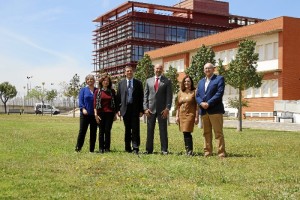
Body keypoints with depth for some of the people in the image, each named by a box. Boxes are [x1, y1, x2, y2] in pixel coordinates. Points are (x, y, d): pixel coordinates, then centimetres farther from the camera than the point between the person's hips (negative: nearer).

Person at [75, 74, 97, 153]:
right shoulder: (83, 90, 7)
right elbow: (80, 100, 0)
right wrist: (83, 109, -16)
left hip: (94, 114, 2)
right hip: (85, 114, -2)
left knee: (93, 132, 5)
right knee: (82, 131, -4)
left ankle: (92, 149, 12)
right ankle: (78, 148, 4)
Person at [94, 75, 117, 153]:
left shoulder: (112, 91, 9)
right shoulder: (97, 91, 4)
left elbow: (115, 103, 11)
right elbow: (95, 103, 1)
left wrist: (115, 114, 7)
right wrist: (96, 114, -7)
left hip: (110, 113, 1)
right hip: (101, 113, -1)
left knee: (108, 130, -1)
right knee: (101, 130, 2)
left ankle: (107, 147, 7)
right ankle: (101, 148, 7)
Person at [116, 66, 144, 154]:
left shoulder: (138, 83, 5)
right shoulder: (121, 83, 9)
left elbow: (141, 97, 3)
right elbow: (118, 97, 7)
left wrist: (141, 110, -4)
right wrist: (118, 109, 0)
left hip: (135, 109, -1)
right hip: (125, 109, 1)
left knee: (135, 129, -4)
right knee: (127, 129, 8)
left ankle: (135, 147, -1)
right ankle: (128, 147, 16)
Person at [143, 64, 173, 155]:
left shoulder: (167, 81, 4)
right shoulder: (148, 81, 12)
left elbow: (169, 96, 0)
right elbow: (145, 95, 10)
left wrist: (167, 108, -10)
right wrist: (145, 108, 0)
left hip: (162, 109, -2)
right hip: (150, 109, 2)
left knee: (163, 130, 2)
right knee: (150, 130, 5)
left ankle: (164, 150, 7)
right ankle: (149, 149, 11)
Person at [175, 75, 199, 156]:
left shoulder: (194, 92, 0)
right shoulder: (180, 93, 13)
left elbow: (197, 105, -3)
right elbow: (178, 106, 15)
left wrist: (197, 117, -8)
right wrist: (177, 116, 8)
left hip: (190, 114, -5)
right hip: (182, 115, 5)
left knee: (187, 133, -14)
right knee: (185, 133, 6)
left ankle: (189, 151, -9)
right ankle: (188, 151, 13)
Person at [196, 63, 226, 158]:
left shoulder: (219, 78, 3)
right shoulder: (201, 81, 21)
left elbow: (219, 93, -9)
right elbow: (197, 95, 14)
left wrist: (208, 103, -16)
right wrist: (201, 103, -8)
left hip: (215, 110, -6)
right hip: (204, 111, 6)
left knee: (218, 133, -6)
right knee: (206, 133, 8)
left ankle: (221, 153, -5)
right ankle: (207, 152, 12)